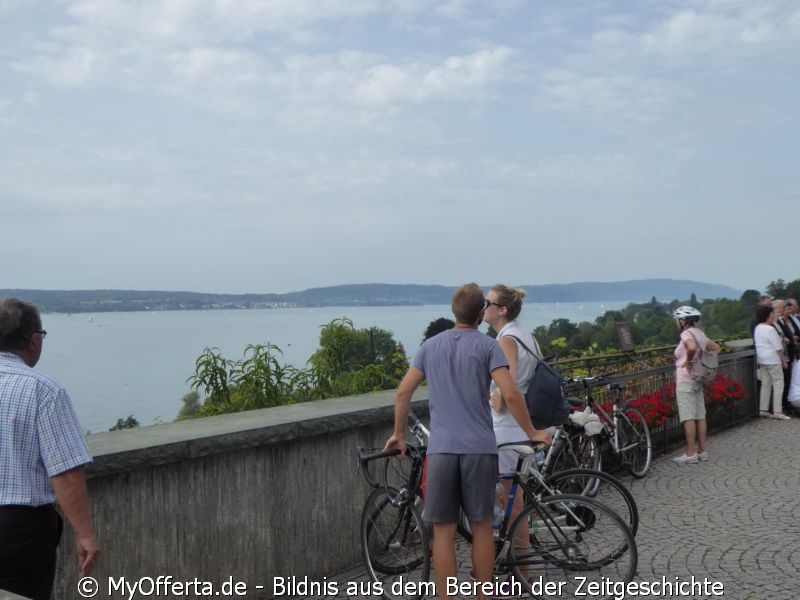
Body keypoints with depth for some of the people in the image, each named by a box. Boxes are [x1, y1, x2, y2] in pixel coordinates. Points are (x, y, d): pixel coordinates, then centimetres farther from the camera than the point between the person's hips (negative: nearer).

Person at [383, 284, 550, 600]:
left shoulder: (431, 345, 10)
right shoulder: (488, 346, 0)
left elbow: (403, 392, 9)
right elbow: (511, 394, -10)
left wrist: (399, 435, 20)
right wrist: (532, 433, 2)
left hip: (441, 449, 2)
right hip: (480, 449, -1)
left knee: (444, 531, 5)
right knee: (481, 527, 11)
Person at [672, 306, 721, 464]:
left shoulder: (686, 334, -14)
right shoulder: (699, 333, 12)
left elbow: (692, 347, -36)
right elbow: (716, 348, 20)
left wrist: (687, 361, -20)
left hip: (686, 381, -9)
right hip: (698, 380, 9)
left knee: (688, 417, -5)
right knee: (700, 416, 10)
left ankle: (691, 454, -2)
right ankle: (702, 451, 15)